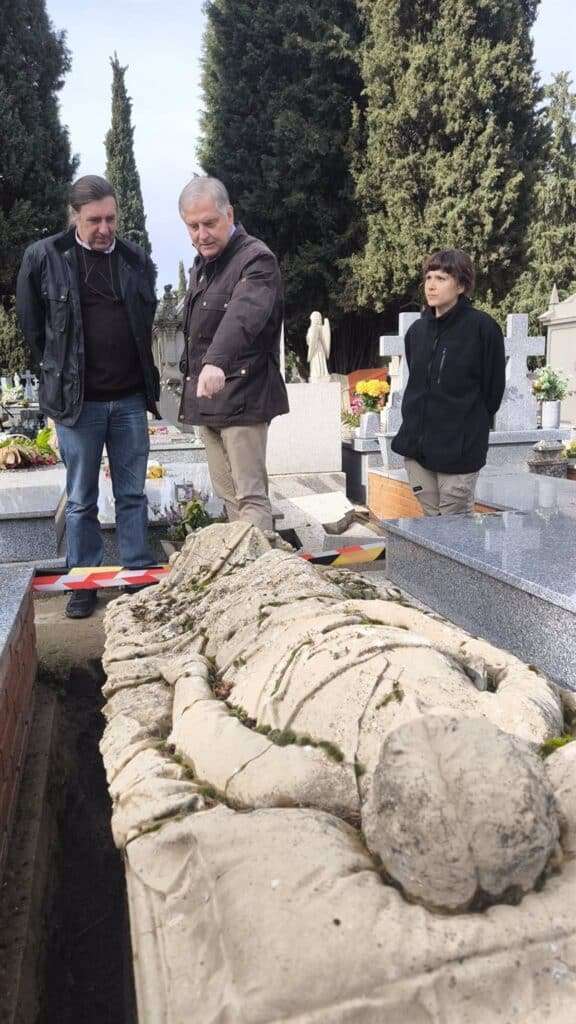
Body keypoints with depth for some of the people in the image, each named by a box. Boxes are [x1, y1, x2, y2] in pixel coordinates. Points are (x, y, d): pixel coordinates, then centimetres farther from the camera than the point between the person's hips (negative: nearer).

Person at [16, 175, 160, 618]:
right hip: (77, 400, -2)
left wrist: (142, 374, 12)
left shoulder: (137, 260, 5)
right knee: (81, 500, 8)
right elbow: (32, 326, 6)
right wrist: (63, 371, 8)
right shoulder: (42, 258, -3)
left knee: (133, 494, 10)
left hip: (130, 398, 2)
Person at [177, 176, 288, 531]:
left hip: (240, 396, -8)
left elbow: (244, 315, -31)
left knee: (251, 496, -8)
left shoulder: (256, 259, -11)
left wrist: (217, 361, -47)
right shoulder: (202, 265, 19)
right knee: (228, 495, 11)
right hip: (205, 398, 9)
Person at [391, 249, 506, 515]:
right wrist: (416, 423, 14)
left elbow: (493, 388, -3)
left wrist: (468, 426, 4)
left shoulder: (482, 327, -8)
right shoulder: (417, 330, 9)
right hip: (416, 445, 5)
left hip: (459, 450, -5)